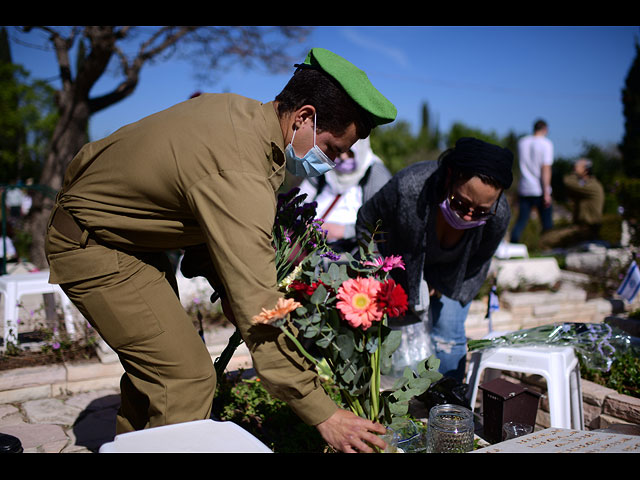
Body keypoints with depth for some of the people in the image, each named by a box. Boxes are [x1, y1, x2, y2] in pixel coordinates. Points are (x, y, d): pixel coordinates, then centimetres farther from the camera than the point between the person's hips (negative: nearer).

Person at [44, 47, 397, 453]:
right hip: (91, 248, -10)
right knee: (187, 377, -12)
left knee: (153, 366, 19)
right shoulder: (239, 178, -35)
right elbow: (258, 308, -36)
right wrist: (323, 414, -31)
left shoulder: (239, 110, -5)